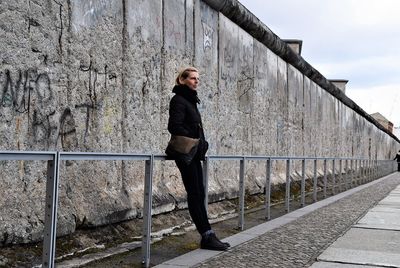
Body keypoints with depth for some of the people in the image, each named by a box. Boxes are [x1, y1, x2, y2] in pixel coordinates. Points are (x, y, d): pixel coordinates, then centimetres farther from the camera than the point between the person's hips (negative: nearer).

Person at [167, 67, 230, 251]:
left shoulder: (190, 100, 20)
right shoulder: (178, 100, -8)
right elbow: (175, 126, -19)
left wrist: (202, 145, 6)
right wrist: (194, 142, -16)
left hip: (194, 154, 9)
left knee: (199, 194, 8)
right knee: (195, 195, -6)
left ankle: (208, 236, 12)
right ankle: (207, 236, -2)